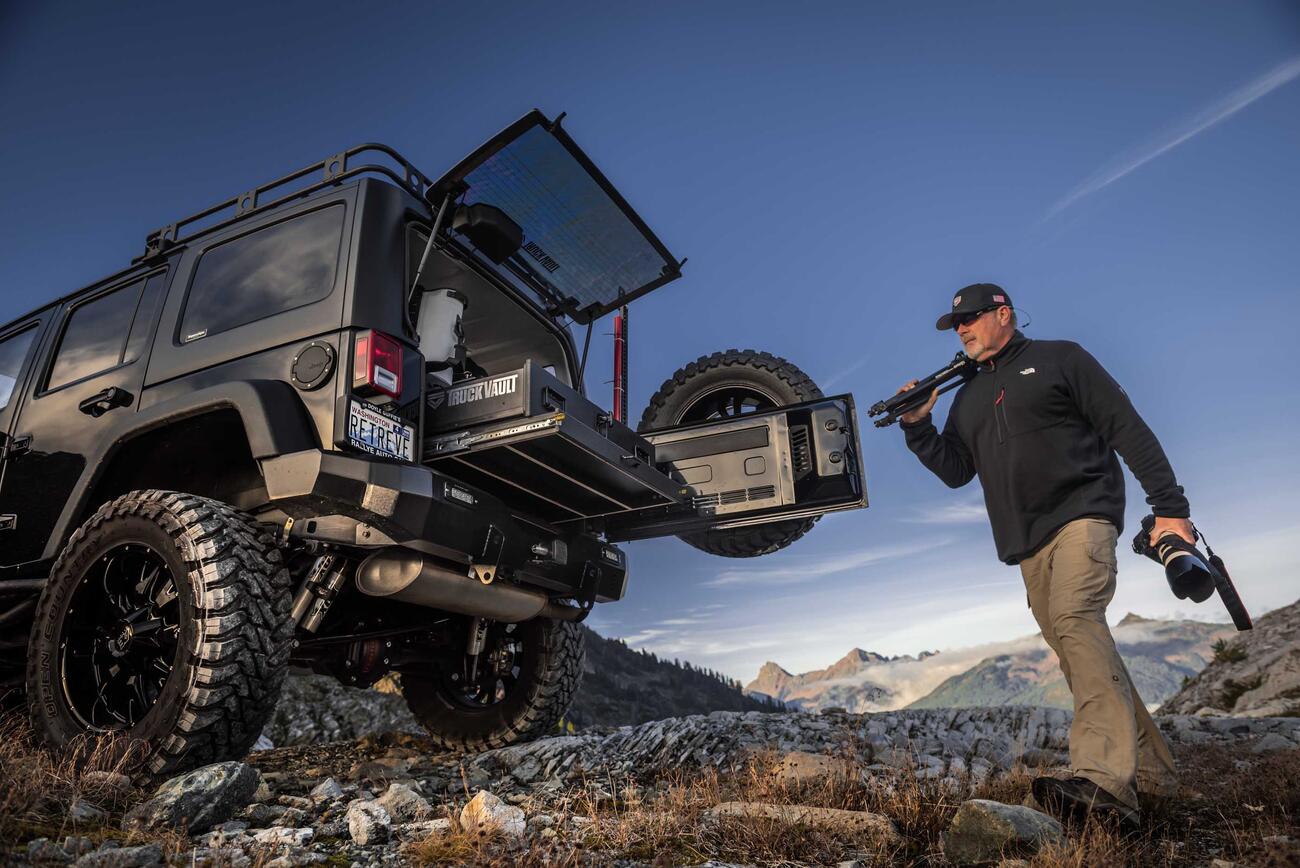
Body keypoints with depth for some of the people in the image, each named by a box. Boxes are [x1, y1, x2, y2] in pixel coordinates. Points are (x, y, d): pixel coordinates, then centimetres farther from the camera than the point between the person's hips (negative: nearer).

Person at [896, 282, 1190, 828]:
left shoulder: (1059, 359, 5)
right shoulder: (969, 397, 20)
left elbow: (1128, 429, -1)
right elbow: (955, 471, 15)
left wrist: (1169, 508, -9)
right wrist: (917, 426, 0)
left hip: (1083, 514, -6)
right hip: (1029, 545, 6)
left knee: (1074, 618, -28)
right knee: (1079, 654, 6)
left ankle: (1103, 778, -36)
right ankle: (1151, 773, 19)